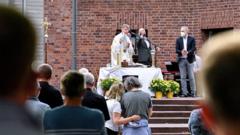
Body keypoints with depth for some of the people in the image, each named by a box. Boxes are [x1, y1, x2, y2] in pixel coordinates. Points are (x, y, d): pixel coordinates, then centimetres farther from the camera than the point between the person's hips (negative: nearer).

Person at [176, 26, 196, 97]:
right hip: (181, 60, 2)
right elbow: (177, 50, 1)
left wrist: (187, 52, -26)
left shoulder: (192, 39, 3)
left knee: (191, 77, -1)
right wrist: (181, 52, -21)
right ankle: (184, 92, 4)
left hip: (189, 59, -2)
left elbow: (193, 48, -7)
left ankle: (193, 92, 4)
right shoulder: (178, 40, 9)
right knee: (183, 77, 2)